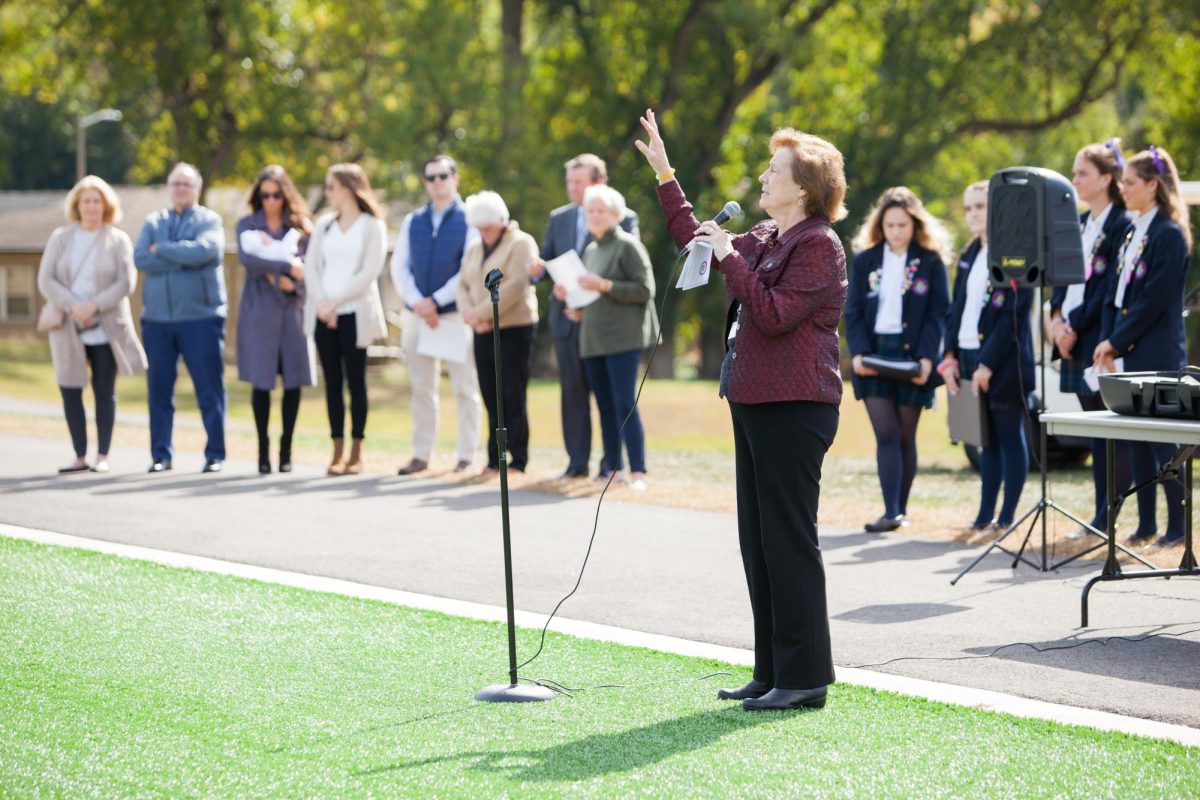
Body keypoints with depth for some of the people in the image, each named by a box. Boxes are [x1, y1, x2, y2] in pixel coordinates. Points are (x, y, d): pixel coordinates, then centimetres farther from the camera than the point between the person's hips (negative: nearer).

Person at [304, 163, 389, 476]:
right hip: (323, 314, 4)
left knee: (355, 381, -2)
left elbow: (368, 273, -8)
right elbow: (311, 266, 7)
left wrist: (335, 301, -12)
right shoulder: (324, 224, 15)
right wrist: (321, 302, -9)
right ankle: (337, 450, 4)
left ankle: (356, 452, 1)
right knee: (332, 381, 3)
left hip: (354, 313, -4)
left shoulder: (372, 226, 1)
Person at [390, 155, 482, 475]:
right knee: (422, 388, 7)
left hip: (456, 314, -4)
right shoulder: (412, 221, 12)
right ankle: (421, 455, 11)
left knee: (464, 388, -2)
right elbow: (399, 267, 7)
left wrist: (436, 301, -13)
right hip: (417, 314, 4)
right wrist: (417, 303, -8)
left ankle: (466, 457, 1)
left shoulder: (470, 220, -1)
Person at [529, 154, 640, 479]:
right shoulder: (558, 218, 13)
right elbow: (546, 257, 12)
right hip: (568, 316, 4)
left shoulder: (623, 219, -2)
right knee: (572, 389, 5)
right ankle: (577, 461, 10)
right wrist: (538, 267, -11)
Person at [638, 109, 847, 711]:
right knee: (757, 541, 11)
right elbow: (694, 239, 30)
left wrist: (729, 258, -17)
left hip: (793, 408, -10)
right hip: (755, 404, 10)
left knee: (789, 539, -8)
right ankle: (772, 672, 17)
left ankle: (805, 677, -3)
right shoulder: (765, 240, 17)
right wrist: (664, 174, 26)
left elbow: (775, 314, -22)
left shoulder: (819, 246, -11)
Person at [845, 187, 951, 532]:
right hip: (874, 355, 1)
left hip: (911, 357, -1)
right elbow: (853, 312, 5)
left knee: (905, 436, 5)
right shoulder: (865, 261, 7)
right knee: (886, 434, -8)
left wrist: (927, 357, -14)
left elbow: (938, 313, -2)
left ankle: (900, 509, 13)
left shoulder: (930, 262, 2)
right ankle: (891, 512, -13)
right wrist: (857, 352, -10)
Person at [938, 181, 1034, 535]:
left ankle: (1007, 516, 2)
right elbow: (956, 308, 16)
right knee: (987, 438, 10)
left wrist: (988, 363, -18)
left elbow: (1013, 314, -15)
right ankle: (985, 515, 13)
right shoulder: (969, 256, 15)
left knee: (1009, 436, -1)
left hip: (1004, 361, -7)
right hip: (970, 356, 7)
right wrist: (951, 355, 5)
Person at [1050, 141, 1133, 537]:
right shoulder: (1078, 224, 17)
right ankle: (1102, 515, 12)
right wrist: (1057, 318, 0)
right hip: (1074, 338, 8)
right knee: (1096, 434, 10)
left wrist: (1075, 326, -14)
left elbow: (1109, 288, -14)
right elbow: (1062, 274, 16)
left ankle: (1105, 517, -6)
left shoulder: (1121, 225, -9)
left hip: (1101, 339, -8)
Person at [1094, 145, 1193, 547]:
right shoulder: (1132, 232, 15)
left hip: (1157, 354, -8)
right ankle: (1145, 525, 14)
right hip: (1128, 352, 8)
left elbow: (1154, 300, -16)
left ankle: (1177, 526, -1)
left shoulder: (1169, 235, -11)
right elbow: (1115, 292, 15)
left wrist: (1117, 341, -13)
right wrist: (1108, 341, 3)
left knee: (1162, 439, -6)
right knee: (1137, 440, 9)